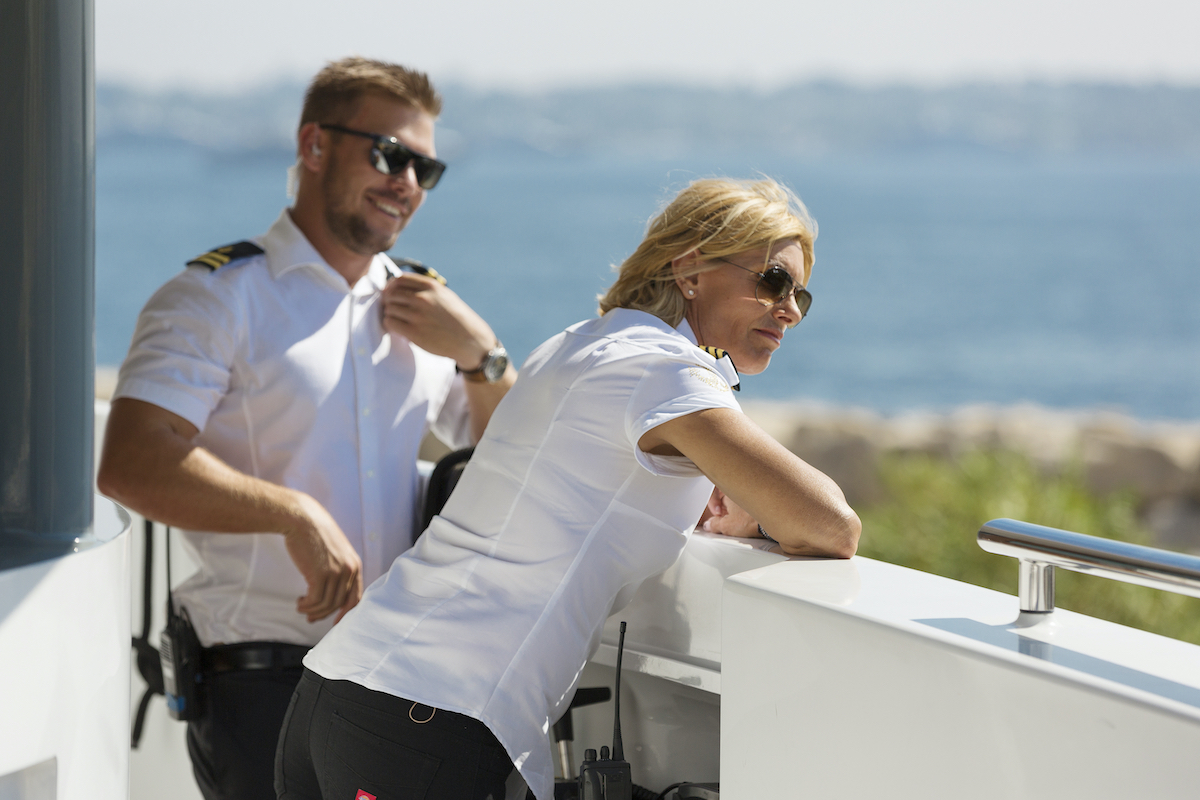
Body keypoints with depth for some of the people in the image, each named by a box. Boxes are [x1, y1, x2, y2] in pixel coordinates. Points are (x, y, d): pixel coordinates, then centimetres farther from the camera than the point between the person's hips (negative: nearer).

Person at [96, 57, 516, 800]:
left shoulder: (424, 306, 16)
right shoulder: (219, 298, -3)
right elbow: (130, 466, -17)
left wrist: (481, 354, 3)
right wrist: (294, 513, -23)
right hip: (262, 681, -5)